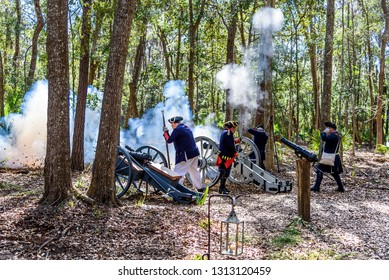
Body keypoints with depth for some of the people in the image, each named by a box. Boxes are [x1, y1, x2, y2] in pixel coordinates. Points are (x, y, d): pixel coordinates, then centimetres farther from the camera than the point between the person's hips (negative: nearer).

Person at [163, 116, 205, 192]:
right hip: (194, 153, 9)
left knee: (178, 173, -5)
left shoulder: (177, 130, -13)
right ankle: (199, 188, 29)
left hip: (186, 155, -9)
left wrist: (165, 131, 2)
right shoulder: (187, 128, 15)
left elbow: (169, 140, -11)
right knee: (194, 171, 21)